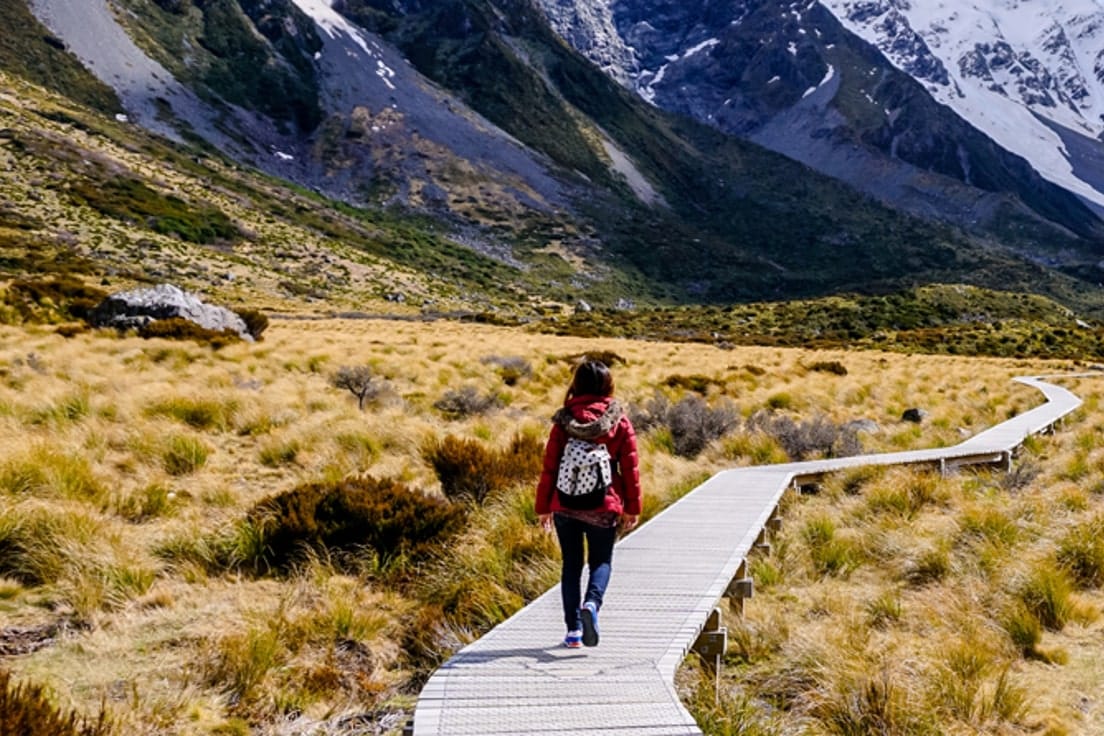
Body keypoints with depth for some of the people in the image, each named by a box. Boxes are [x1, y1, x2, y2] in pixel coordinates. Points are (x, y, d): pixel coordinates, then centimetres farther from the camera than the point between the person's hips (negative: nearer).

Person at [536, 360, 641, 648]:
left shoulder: (564, 421, -3)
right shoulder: (620, 421, -4)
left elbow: (549, 466, -1)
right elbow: (630, 467, -1)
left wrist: (544, 507, 8)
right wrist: (632, 507, 8)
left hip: (566, 505, 1)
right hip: (604, 506, -1)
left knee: (571, 564, 12)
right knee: (601, 561, 13)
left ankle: (573, 629, 9)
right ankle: (591, 603, -17)